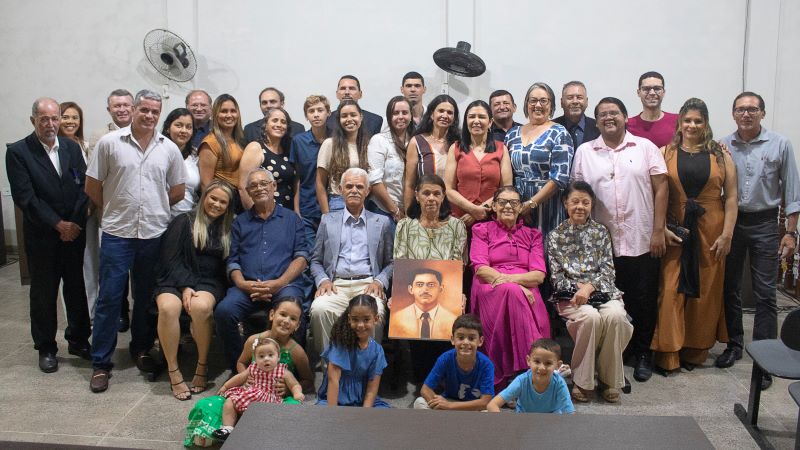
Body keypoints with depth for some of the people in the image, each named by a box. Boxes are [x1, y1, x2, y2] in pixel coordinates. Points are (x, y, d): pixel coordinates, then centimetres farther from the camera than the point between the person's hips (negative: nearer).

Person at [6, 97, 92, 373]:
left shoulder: (72, 147, 5)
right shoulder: (17, 152, -7)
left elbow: (83, 187, 2)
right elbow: (25, 197, -13)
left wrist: (75, 223, -8)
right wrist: (58, 224, -15)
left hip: (74, 232, 3)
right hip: (42, 236, -3)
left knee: (77, 287, 11)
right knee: (43, 293, 8)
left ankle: (78, 340, 27)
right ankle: (46, 348, 22)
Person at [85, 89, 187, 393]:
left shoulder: (169, 149, 4)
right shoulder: (109, 143, -3)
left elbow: (178, 191, 12)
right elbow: (92, 187, 2)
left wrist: (155, 209, 12)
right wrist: (115, 209, 8)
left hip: (155, 234, 2)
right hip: (117, 233, -2)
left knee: (147, 297, 12)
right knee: (109, 298, 1)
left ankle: (141, 349, 29)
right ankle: (101, 363, 10)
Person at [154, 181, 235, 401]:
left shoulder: (227, 230, 15)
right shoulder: (184, 222, 7)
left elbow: (226, 266, 13)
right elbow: (171, 259, 0)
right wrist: (185, 286, -14)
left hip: (209, 282, 1)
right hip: (176, 279, -1)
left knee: (201, 306, -36)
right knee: (168, 307, -35)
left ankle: (202, 366, -19)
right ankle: (173, 372, -24)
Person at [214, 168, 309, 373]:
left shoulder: (291, 219, 18)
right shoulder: (240, 222, 24)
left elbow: (301, 256, 6)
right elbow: (232, 260, 15)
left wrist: (278, 283, -9)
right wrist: (242, 283, -7)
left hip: (284, 284, -2)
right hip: (247, 286, 2)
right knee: (223, 311, -29)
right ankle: (239, 369, -10)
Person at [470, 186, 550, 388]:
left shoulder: (532, 234, 23)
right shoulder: (482, 230, 18)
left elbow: (539, 275, 8)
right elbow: (481, 269, 1)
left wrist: (510, 278, -14)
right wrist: (517, 287, -14)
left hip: (525, 292, 1)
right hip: (489, 290, -1)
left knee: (512, 291, -37)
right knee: (511, 292, -38)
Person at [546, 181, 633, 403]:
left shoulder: (600, 232, 15)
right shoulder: (555, 236, 11)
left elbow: (608, 271, 5)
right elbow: (556, 277, 5)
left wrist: (589, 287, -12)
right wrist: (578, 287, -10)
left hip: (602, 291, 2)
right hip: (569, 295, -2)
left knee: (615, 315, -32)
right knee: (590, 316, -35)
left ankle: (610, 380, -15)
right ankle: (582, 382, -18)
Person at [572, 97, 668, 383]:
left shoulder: (646, 147, 4)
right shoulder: (585, 152, 7)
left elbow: (660, 188, 1)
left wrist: (658, 231, -5)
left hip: (642, 241, -1)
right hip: (602, 242, 1)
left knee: (644, 300, 5)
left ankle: (643, 354, 20)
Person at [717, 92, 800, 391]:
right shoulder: (722, 146, 1)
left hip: (764, 224, -2)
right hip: (730, 222, 2)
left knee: (765, 294, 0)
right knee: (730, 288, 11)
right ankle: (734, 345, 26)